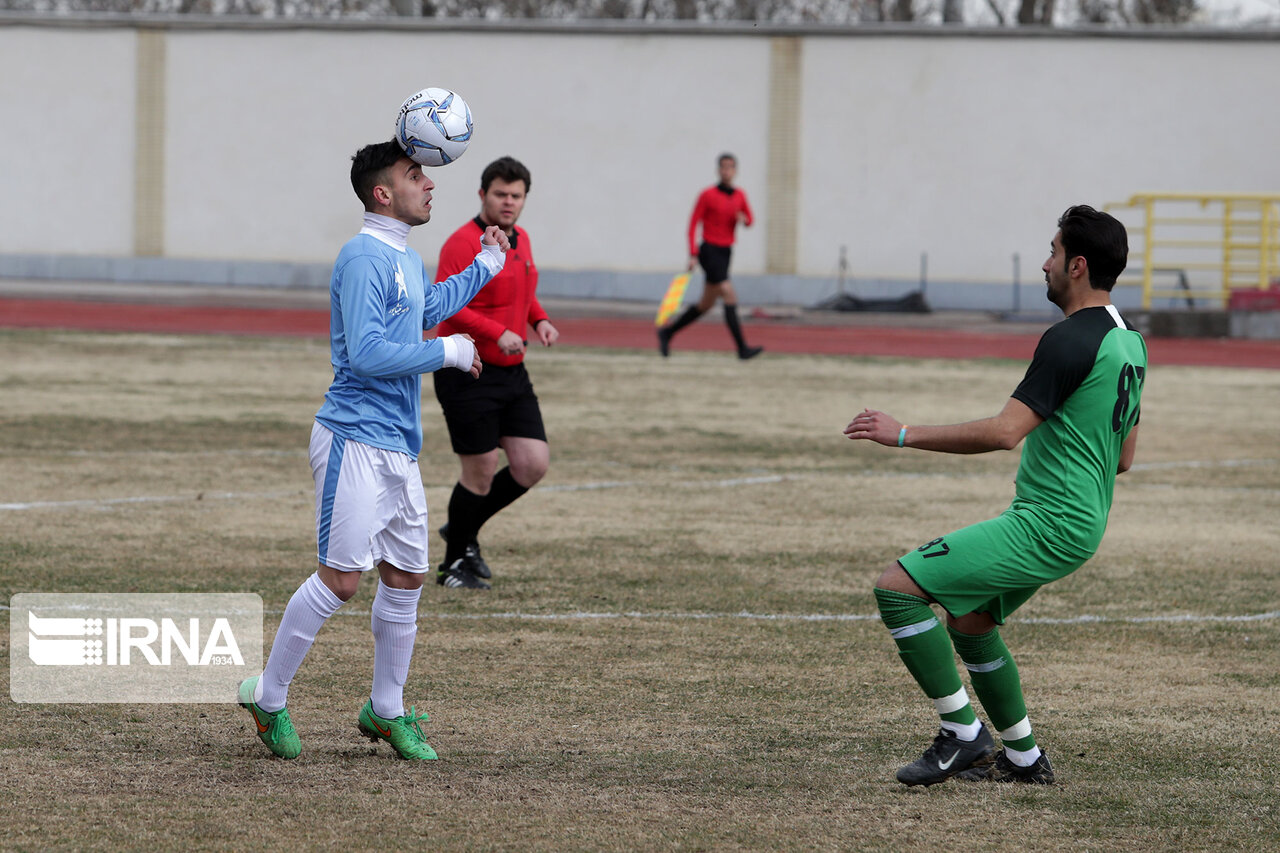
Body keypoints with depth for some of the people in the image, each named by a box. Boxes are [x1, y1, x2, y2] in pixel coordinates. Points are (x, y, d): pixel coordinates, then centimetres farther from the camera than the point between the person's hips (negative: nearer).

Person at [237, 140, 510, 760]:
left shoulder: (405, 260, 16)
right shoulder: (364, 259, -16)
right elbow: (366, 354, -24)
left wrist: (483, 268, 40)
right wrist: (445, 354, -16)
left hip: (398, 447, 10)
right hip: (355, 441, -10)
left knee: (406, 577, 11)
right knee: (341, 577, -11)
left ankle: (385, 711, 21)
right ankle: (267, 697, 0)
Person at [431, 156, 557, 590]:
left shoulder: (521, 240, 13)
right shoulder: (463, 243, -14)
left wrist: (540, 320, 7)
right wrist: (497, 333, -31)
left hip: (512, 373, 8)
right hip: (468, 377, -8)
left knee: (533, 464, 2)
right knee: (481, 472, -4)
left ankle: (464, 531, 23)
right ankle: (454, 563, 16)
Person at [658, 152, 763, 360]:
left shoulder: (739, 195, 8)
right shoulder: (707, 195, -9)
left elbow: (750, 221, 19)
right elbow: (693, 224, -7)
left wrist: (744, 219, -7)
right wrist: (693, 255, -14)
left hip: (725, 253, 7)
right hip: (710, 251, -7)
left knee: (706, 304, 13)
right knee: (730, 298, -16)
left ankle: (667, 332, 28)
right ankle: (742, 348, -17)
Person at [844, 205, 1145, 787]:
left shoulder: (1071, 340, -18)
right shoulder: (1128, 342, 12)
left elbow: (1004, 432, -25)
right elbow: (1124, 456, 20)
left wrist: (903, 434, -21)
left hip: (1046, 524, -10)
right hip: (1081, 524, 10)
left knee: (897, 587, -12)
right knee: (969, 619, 27)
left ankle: (963, 734, -8)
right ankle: (1024, 758, 31)